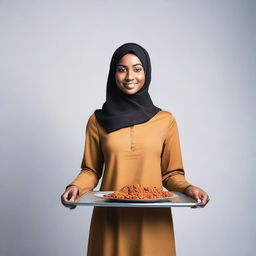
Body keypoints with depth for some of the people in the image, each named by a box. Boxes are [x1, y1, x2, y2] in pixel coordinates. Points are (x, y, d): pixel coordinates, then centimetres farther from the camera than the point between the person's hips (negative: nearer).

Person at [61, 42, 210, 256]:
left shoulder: (166, 120, 1)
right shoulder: (98, 121, 2)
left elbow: (171, 173, 6)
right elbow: (91, 170, 7)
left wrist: (186, 188, -13)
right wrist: (76, 187, -12)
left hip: (152, 220, 0)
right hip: (110, 219, 0)